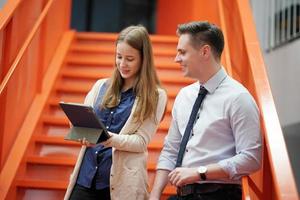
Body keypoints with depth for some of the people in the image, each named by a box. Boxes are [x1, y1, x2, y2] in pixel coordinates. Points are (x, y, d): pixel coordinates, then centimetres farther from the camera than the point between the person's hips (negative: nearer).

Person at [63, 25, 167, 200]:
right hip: (86, 176, 4)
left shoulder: (155, 96, -2)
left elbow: (141, 141, -8)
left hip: (121, 181, -3)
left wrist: (110, 139, -25)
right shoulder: (101, 86, 11)